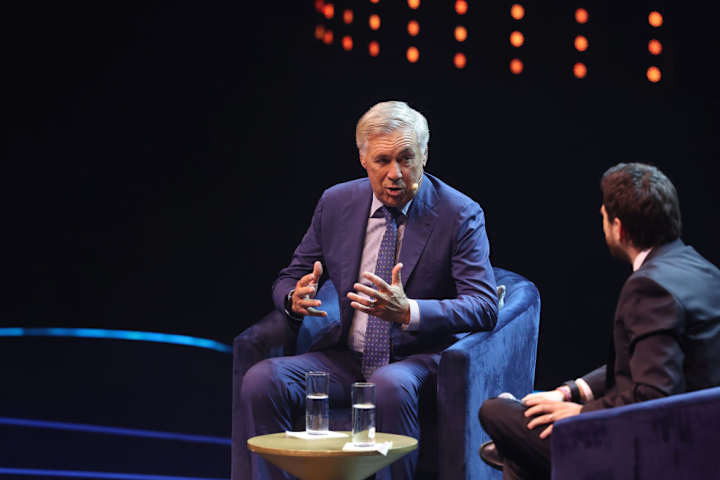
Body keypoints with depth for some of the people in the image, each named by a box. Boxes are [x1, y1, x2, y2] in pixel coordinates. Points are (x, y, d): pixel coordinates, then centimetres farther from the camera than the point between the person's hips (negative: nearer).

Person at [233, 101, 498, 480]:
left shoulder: (460, 216, -7)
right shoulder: (336, 203, 6)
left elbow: (484, 306, -15)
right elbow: (290, 278, 14)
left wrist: (407, 311, -32)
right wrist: (295, 299, -13)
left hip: (418, 359, -4)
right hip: (347, 359, 4)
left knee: (390, 386, -39)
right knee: (260, 381, -21)